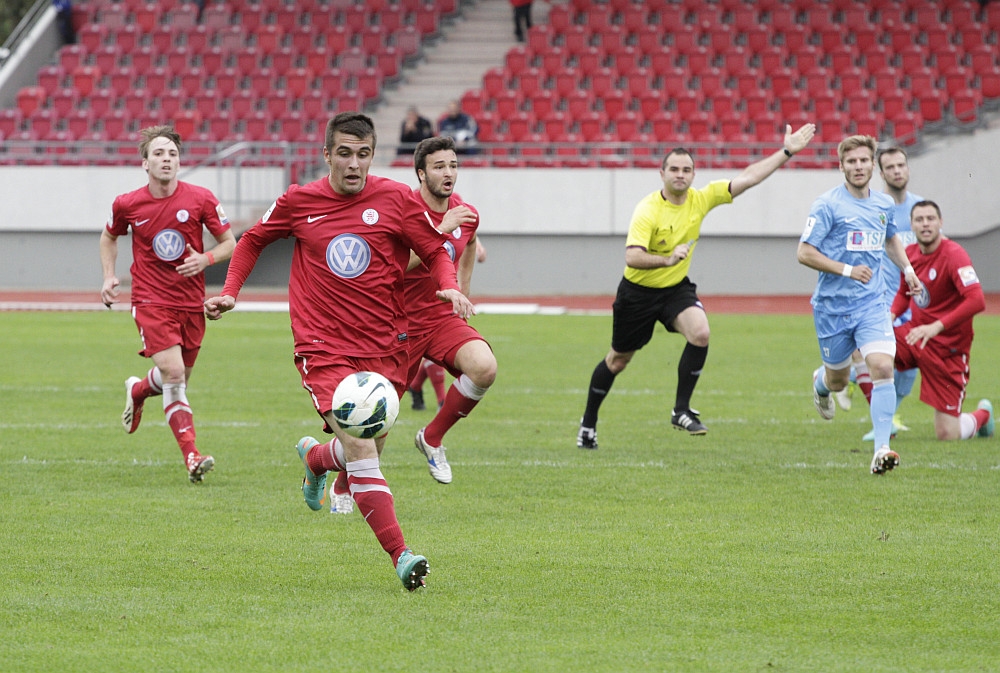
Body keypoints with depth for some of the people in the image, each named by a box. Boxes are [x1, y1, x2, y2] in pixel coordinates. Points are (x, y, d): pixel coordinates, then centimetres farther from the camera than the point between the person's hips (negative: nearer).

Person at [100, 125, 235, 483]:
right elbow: (109, 238, 18)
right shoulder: (127, 205, -3)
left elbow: (229, 242, 3)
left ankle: (138, 390, 50)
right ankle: (192, 456, -20)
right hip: (150, 302, -3)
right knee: (174, 375, -19)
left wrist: (205, 259, -17)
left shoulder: (201, 199, -5)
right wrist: (109, 277, 4)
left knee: (178, 379, 15)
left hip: (191, 302, 3)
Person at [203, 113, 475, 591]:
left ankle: (316, 458, 48)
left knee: (367, 453, 12)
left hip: (383, 348, 2)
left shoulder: (396, 200, -1)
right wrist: (229, 292, 7)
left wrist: (450, 286, -12)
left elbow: (436, 251, 8)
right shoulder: (298, 202, 1)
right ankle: (401, 556, -22)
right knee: (361, 452, -19)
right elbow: (253, 240, 18)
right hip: (323, 349, -2)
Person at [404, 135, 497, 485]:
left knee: (485, 368, -25)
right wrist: (441, 229, -31)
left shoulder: (466, 214, 2)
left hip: (443, 318, 4)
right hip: (401, 321, -4)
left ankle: (432, 437, -2)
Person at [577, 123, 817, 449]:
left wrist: (787, 151, -11)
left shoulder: (701, 200, -9)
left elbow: (748, 177, -7)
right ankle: (588, 422, 31)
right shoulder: (647, 211, -24)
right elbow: (632, 257, -35)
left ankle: (682, 410, -13)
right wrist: (668, 259, -50)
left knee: (699, 333, -25)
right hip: (639, 291, -3)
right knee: (618, 360, 10)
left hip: (677, 288, 3)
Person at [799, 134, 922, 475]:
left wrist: (907, 268, 14)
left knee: (882, 367, -18)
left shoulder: (885, 204, 7)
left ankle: (881, 449, -21)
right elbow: (804, 252, -13)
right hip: (833, 304, -3)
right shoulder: (828, 204, -10)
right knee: (838, 379, 12)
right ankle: (820, 382, 52)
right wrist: (847, 270, -21)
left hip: (871, 303, 3)